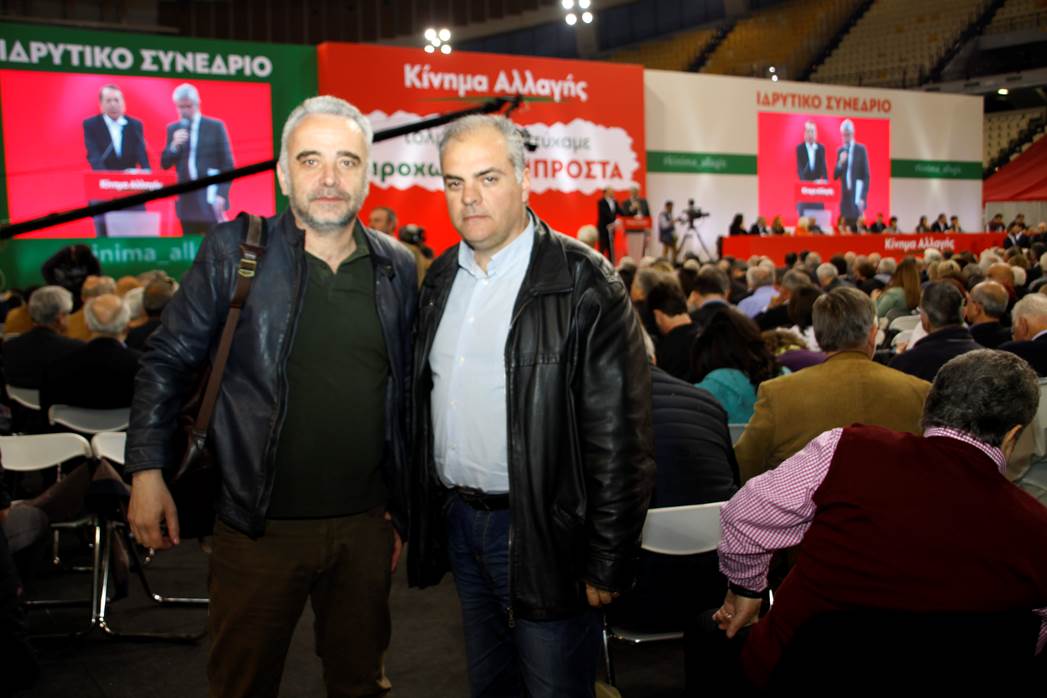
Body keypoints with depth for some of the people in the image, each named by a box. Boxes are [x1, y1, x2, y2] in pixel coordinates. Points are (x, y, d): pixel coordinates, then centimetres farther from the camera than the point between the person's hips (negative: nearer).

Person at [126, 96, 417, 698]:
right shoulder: (234, 250, -7)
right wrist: (147, 471, -7)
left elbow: (405, 394, 10)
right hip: (260, 528, -2)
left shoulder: (398, 267, 3)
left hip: (366, 524, 3)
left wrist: (403, 511, 10)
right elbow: (168, 361, 0)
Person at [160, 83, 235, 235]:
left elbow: (227, 165, -1)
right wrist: (174, 145, -10)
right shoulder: (173, 129, 11)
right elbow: (165, 165, 8)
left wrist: (222, 194, -10)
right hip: (186, 199, 3)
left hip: (210, 198, -3)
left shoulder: (215, 126, 1)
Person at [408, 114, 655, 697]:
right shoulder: (441, 278, 8)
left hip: (543, 535, -6)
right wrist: (413, 516, 11)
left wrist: (608, 564, -16)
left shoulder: (585, 285, -15)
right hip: (458, 519, 7)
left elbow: (620, 440, -16)